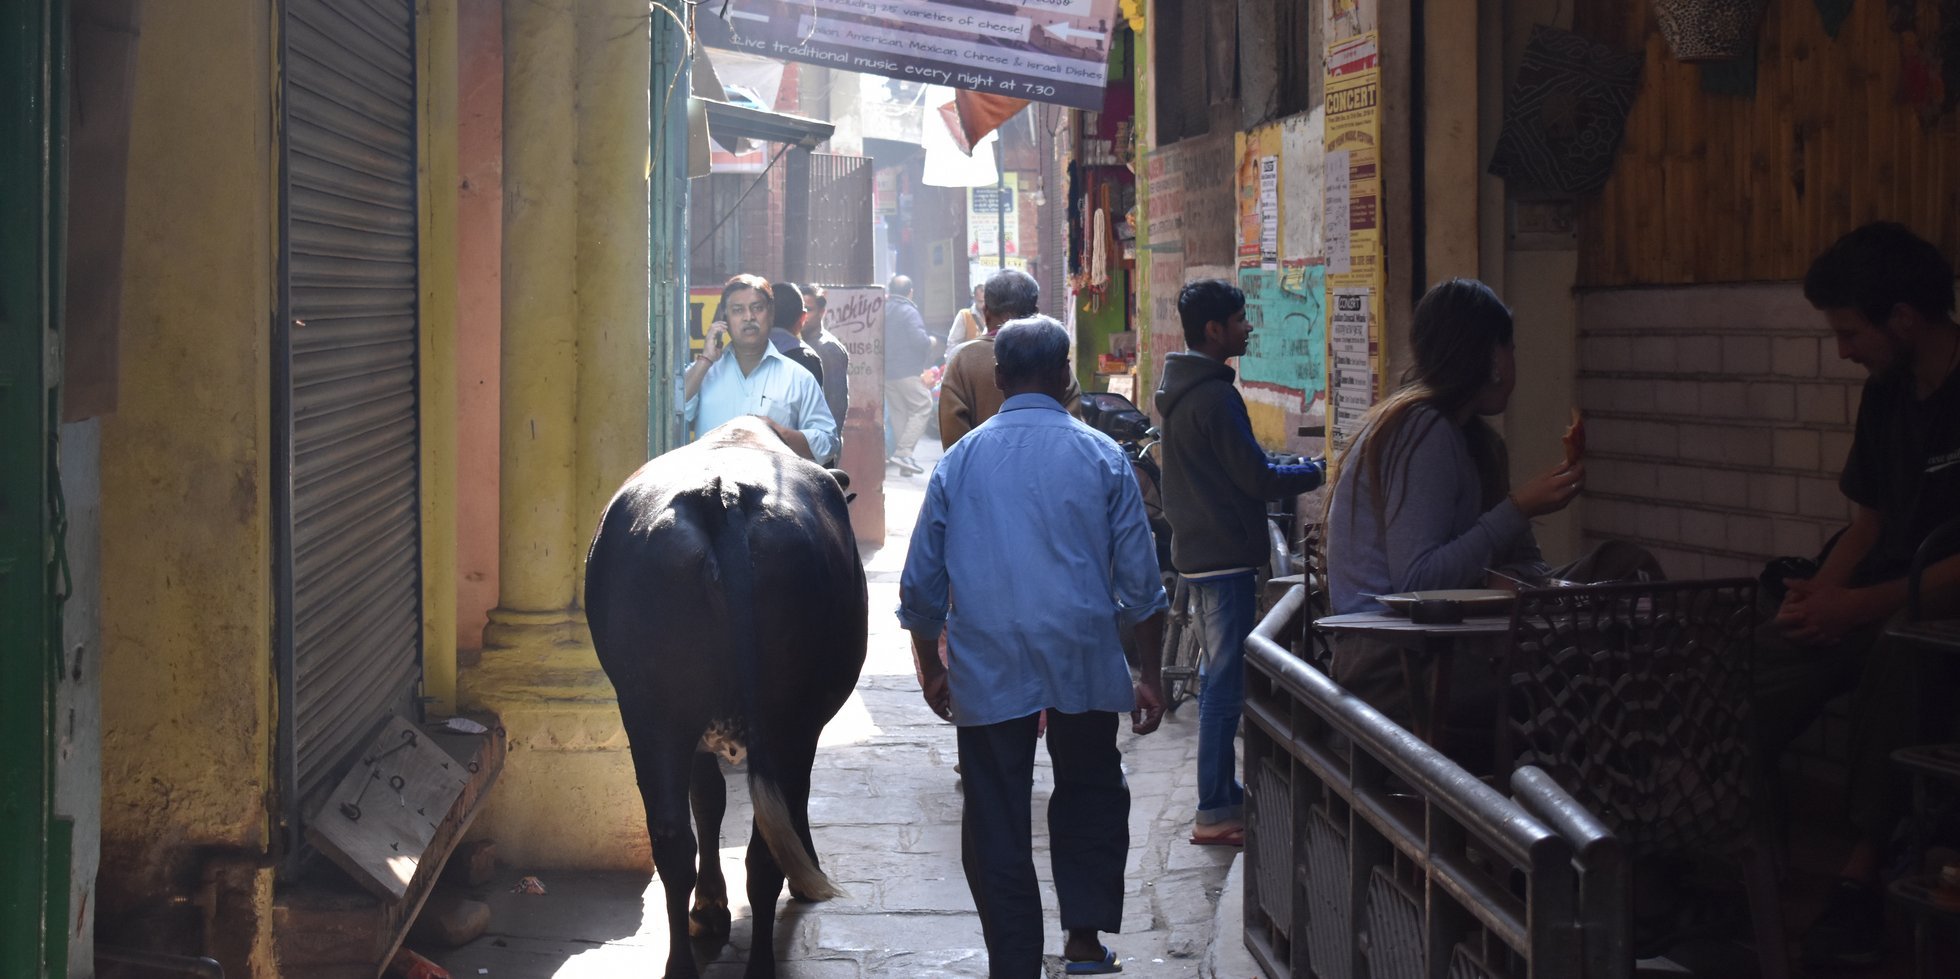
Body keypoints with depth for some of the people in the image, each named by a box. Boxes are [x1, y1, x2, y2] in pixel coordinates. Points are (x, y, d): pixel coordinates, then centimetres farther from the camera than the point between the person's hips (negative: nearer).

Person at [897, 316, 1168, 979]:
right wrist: (1149, 674, 10)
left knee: (996, 822, 5)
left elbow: (920, 584, 8)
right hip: (1084, 665, 0)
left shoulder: (959, 461, 4)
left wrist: (931, 670, 20)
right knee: (1091, 797, 19)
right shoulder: (1102, 458, 1)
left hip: (986, 673, 0)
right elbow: (1139, 580, 2)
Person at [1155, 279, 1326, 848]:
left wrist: (1295, 470, 17)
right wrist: (1317, 472, -2)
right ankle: (1214, 813, -6)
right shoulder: (1214, 396, -18)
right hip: (1225, 555, -10)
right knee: (1227, 683, -7)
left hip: (1196, 549, 10)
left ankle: (1224, 795, 24)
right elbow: (1258, 480, -17)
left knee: (1220, 676, 17)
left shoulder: (1178, 390, 13)